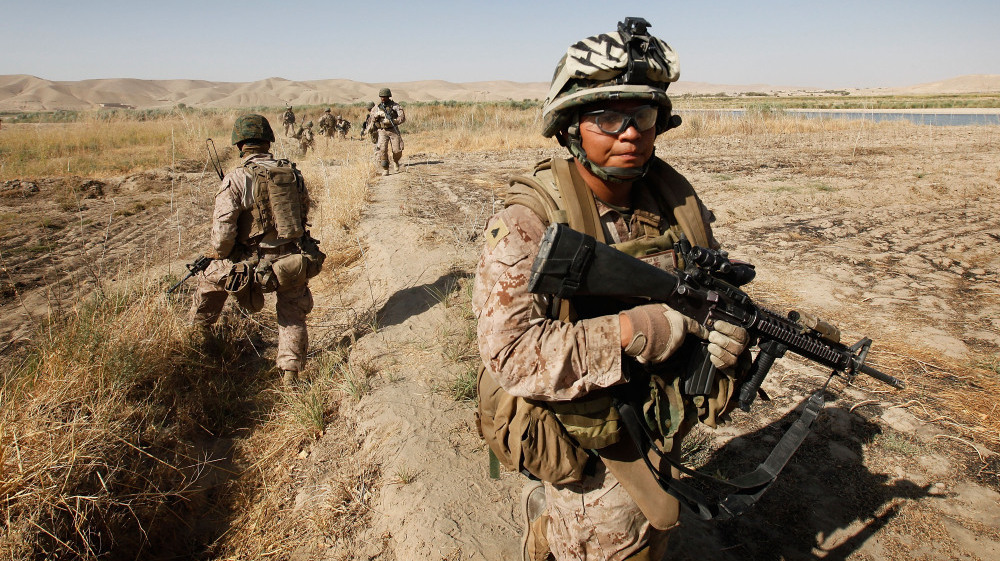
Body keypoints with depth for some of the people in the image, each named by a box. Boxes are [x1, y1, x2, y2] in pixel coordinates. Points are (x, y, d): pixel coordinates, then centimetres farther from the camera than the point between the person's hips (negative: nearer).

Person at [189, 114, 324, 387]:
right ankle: (291, 371, 14)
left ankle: (197, 333, 44)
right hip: (296, 262, 3)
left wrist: (217, 254, 7)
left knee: (211, 278, 25)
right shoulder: (292, 172, 2)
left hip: (259, 266, -3)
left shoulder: (236, 179, -11)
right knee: (292, 316, 22)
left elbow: (223, 233, -14)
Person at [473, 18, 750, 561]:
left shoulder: (677, 200, -6)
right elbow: (510, 352, -31)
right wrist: (637, 330, -33)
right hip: (581, 447, -6)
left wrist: (726, 333, -15)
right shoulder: (528, 221, -24)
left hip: (656, 429, 7)